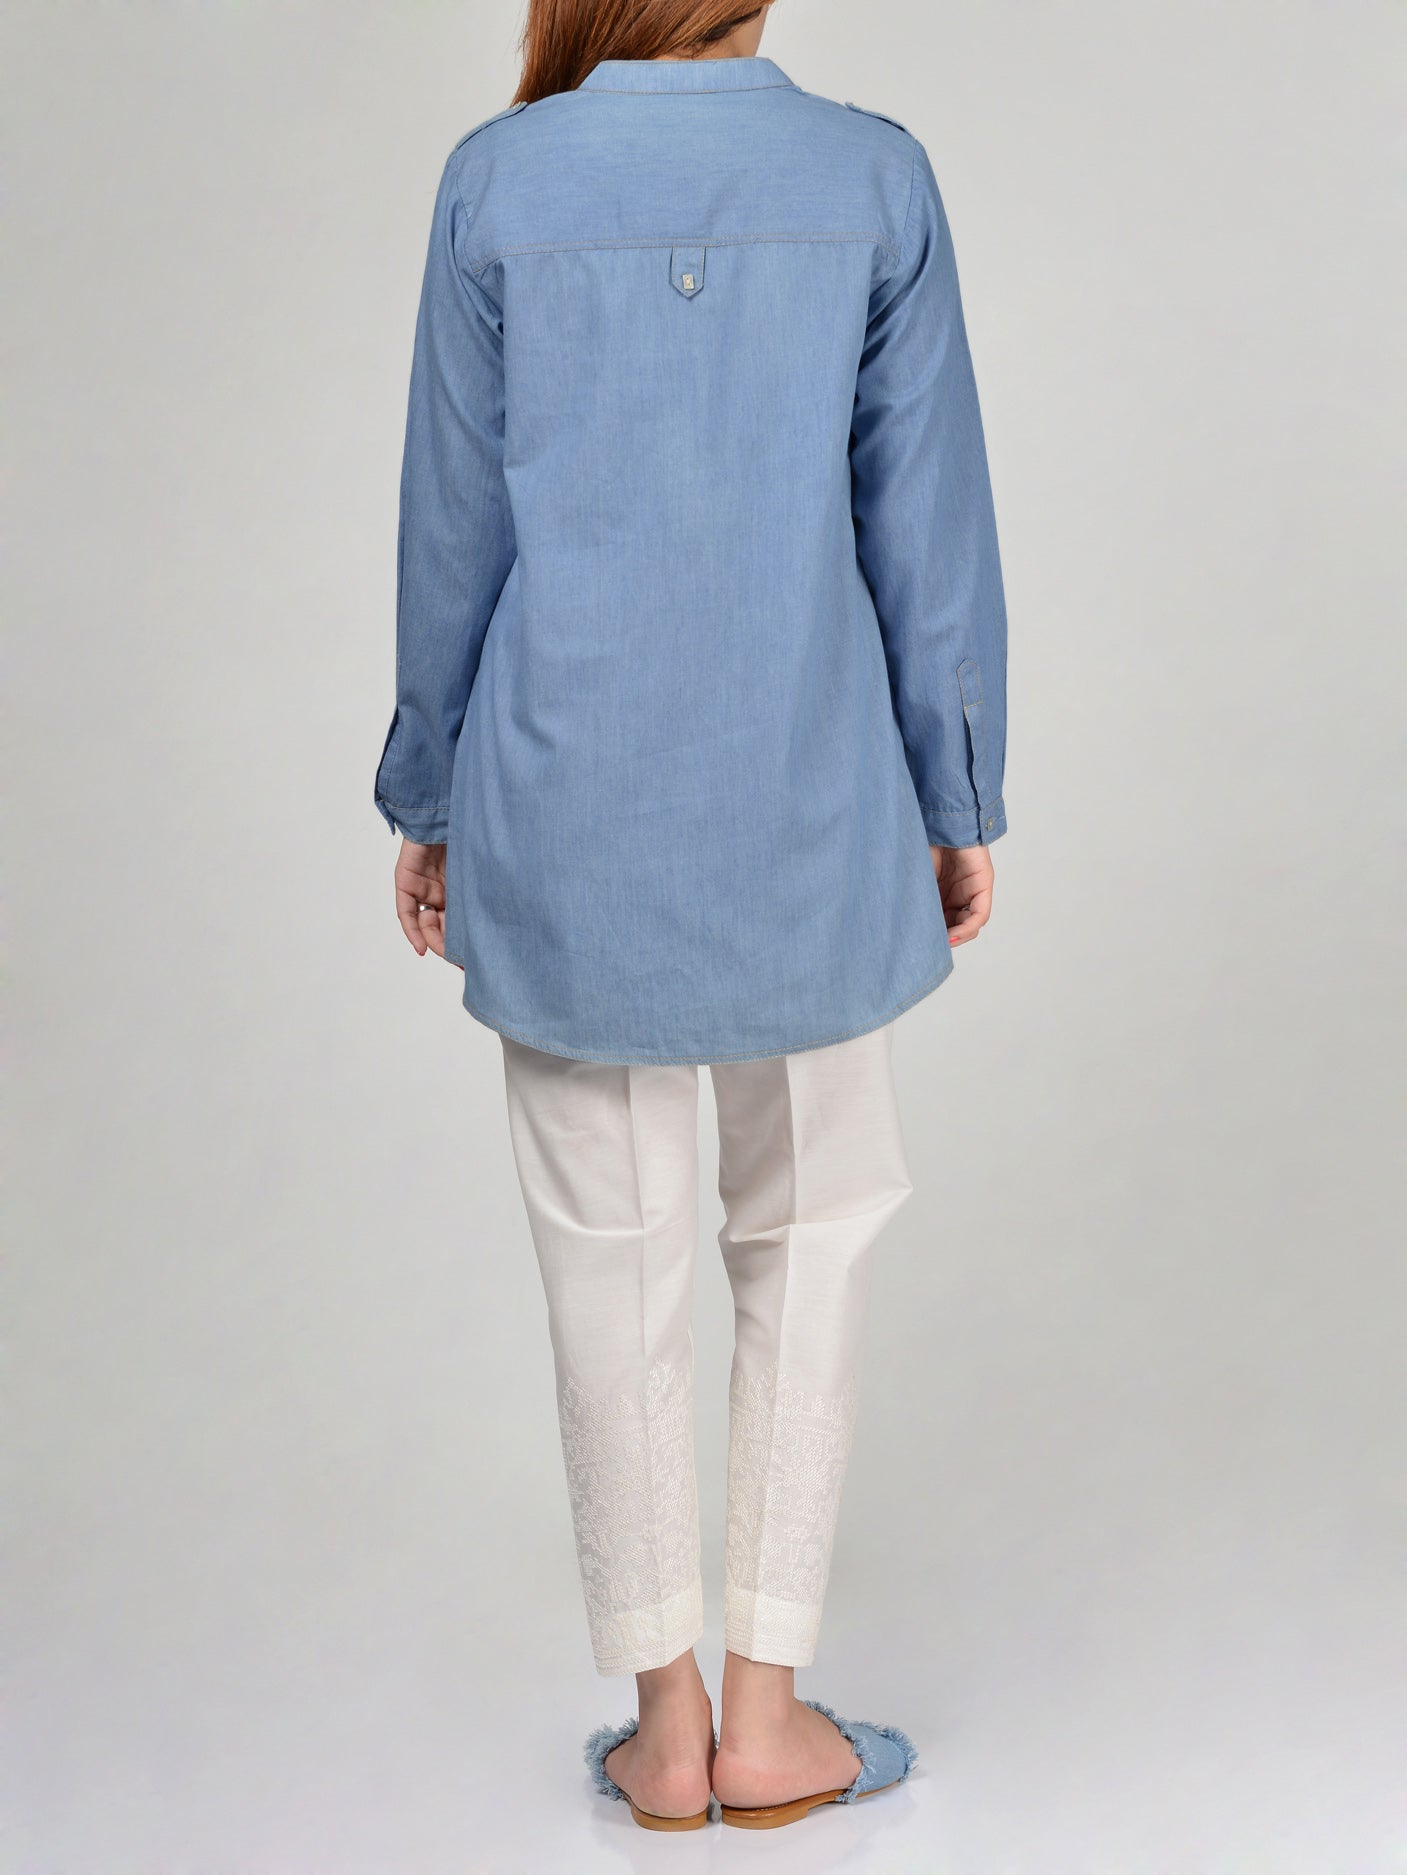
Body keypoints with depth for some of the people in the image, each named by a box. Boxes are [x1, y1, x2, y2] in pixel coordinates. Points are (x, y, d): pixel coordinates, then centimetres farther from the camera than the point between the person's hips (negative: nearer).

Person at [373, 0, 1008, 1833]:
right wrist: (957, 802, 7)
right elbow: (926, 522, -3)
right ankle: (768, 1706, 16)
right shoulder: (872, 177, -3)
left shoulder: (496, 183, -3)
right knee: (812, 1222, 14)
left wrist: (429, 797, 9)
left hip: (566, 801, 0)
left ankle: (666, 1717, 19)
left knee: (613, 1240, 10)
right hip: (802, 800, 0)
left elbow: (456, 525, -2)